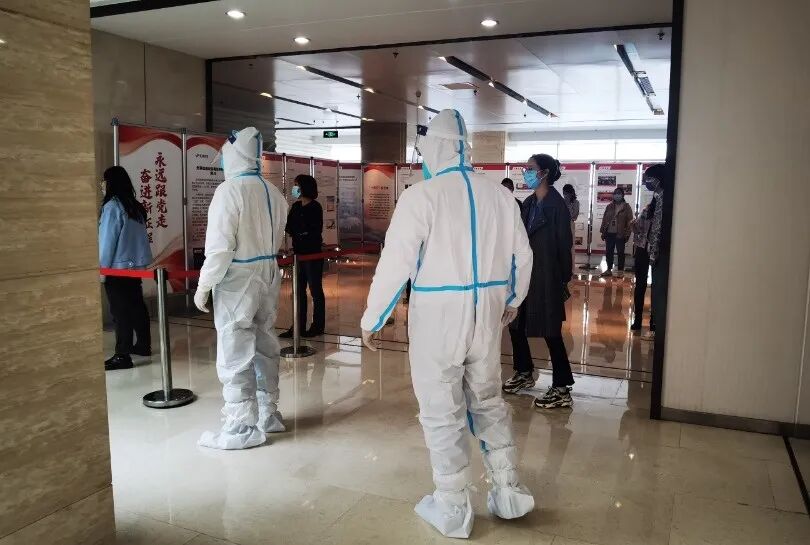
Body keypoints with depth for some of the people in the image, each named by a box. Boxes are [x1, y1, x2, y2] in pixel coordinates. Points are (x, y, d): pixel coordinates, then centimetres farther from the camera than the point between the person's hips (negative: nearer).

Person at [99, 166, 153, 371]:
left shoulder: (112, 206, -13)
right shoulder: (135, 206, 9)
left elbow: (107, 241, -12)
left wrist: (102, 268, -6)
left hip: (118, 267, -8)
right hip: (136, 264, 8)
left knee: (120, 311, -6)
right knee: (136, 305, 16)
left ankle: (122, 355, -4)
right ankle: (143, 344, 26)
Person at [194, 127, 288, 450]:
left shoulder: (229, 190, -15)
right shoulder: (273, 192, 6)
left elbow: (220, 246, -18)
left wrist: (204, 286, -10)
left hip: (238, 279, -7)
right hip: (269, 275, 8)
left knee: (236, 355, 1)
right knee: (265, 347, 16)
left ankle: (243, 428, 8)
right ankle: (268, 415, 28)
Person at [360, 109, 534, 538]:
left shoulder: (421, 195, -12)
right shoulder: (499, 195, 6)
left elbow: (396, 263, -15)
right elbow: (522, 255, 13)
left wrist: (371, 319, -3)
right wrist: (512, 300, 29)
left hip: (438, 314, -6)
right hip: (487, 313, 6)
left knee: (442, 412, 7)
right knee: (488, 401, 20)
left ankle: (452, 510, 19)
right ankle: (509, 492, 29)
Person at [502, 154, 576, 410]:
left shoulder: (557, 205, -11)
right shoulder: (528, 203, 10)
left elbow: (564, 245, -10)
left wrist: (564, 281, -10)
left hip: (546, 277, -8)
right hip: (524, 273, 8)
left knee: (550, 331, -2)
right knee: (515, 324, 14)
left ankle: (562, 389, 8)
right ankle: (524, 373, 33)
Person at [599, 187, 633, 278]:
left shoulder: (626, 207, -1)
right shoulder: (609, 206, 10)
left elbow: (629, 221, -4)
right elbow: (604, 219, 12)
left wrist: (627, 234, -10)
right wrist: (603, 232, 6)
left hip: (620, 234, -4)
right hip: (609, 233, 4)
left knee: (620, 252, 3)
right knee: (609, 252, 8)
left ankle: (620, 270, 10)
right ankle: (609, 269, 18)